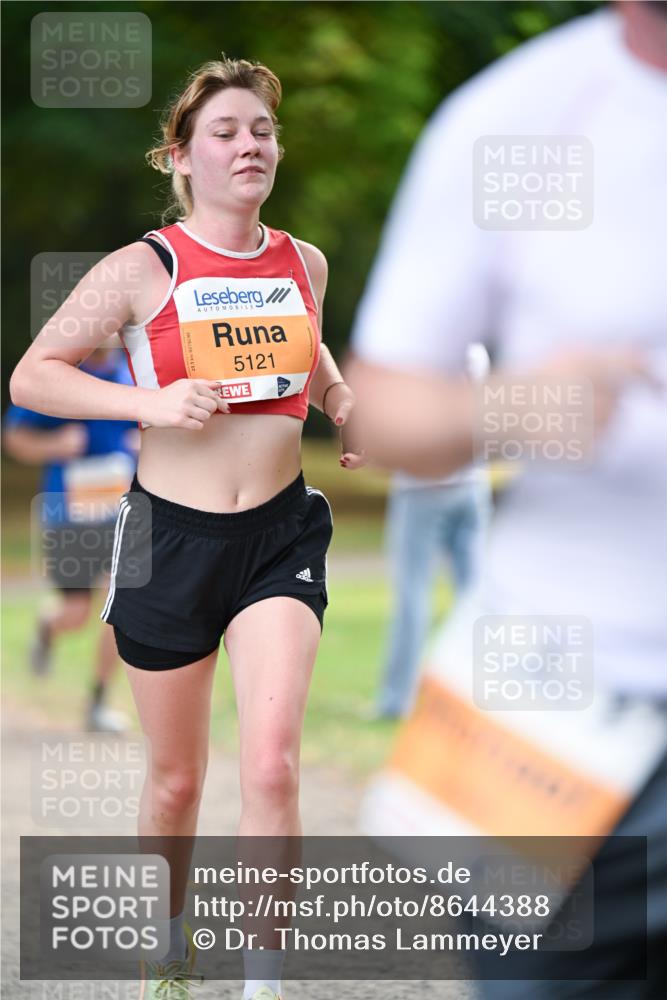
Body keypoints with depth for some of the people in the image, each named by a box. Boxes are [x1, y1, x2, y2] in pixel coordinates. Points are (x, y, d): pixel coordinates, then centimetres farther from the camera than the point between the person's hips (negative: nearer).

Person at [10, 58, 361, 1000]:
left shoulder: (304, 263, 5)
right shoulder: (146, 268, -8)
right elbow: (31, 377, -7)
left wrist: (341, 402, 8)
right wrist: (152, 402, -19)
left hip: (280, 534, 2)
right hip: (172, 534, -2)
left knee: (272, 765, -15)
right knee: (177, 779, 11)